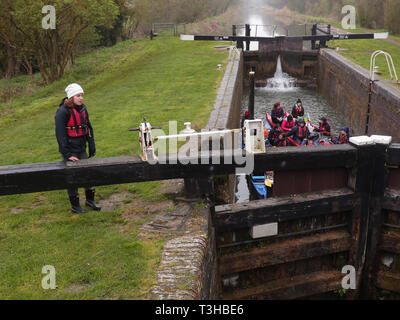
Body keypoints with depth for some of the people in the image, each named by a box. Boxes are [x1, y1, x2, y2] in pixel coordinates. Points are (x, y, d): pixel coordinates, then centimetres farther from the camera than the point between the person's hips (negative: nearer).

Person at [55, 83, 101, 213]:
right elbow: (60, 135, -17)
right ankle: (75, 206, 16)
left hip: (81, 149, 7)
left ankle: (90, 200, 29)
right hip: (69, 151, -6)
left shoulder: (82, 108, 5)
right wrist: (67, 155, -19)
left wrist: (92, 147, 11)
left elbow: (88, 128, 14)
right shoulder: (63, 112, -16)